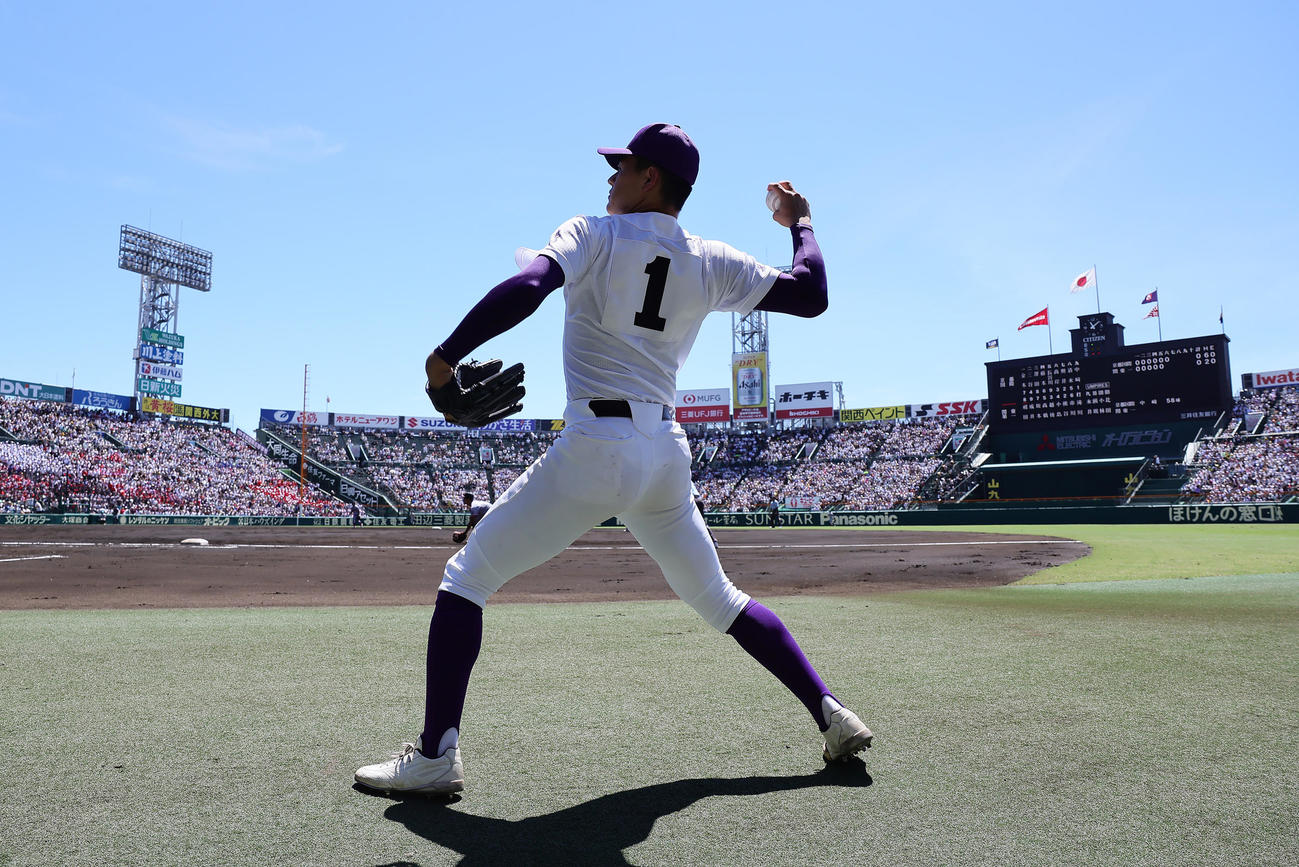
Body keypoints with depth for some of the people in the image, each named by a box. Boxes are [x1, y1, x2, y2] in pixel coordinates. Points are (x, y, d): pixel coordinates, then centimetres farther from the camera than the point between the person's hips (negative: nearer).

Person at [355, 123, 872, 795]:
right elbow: (812, 295, 11)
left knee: (466, 576, 4)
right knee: (717, 596, 22)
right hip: (667, 456, 6)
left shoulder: (591, 236, -1)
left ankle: (435, 757, -1)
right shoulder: (712, 263, 10)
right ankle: (831, 714, 20)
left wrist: (447, 354, -9)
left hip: (595, 449, -5)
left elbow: (524, 289, -18)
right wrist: (801, 222, 27)